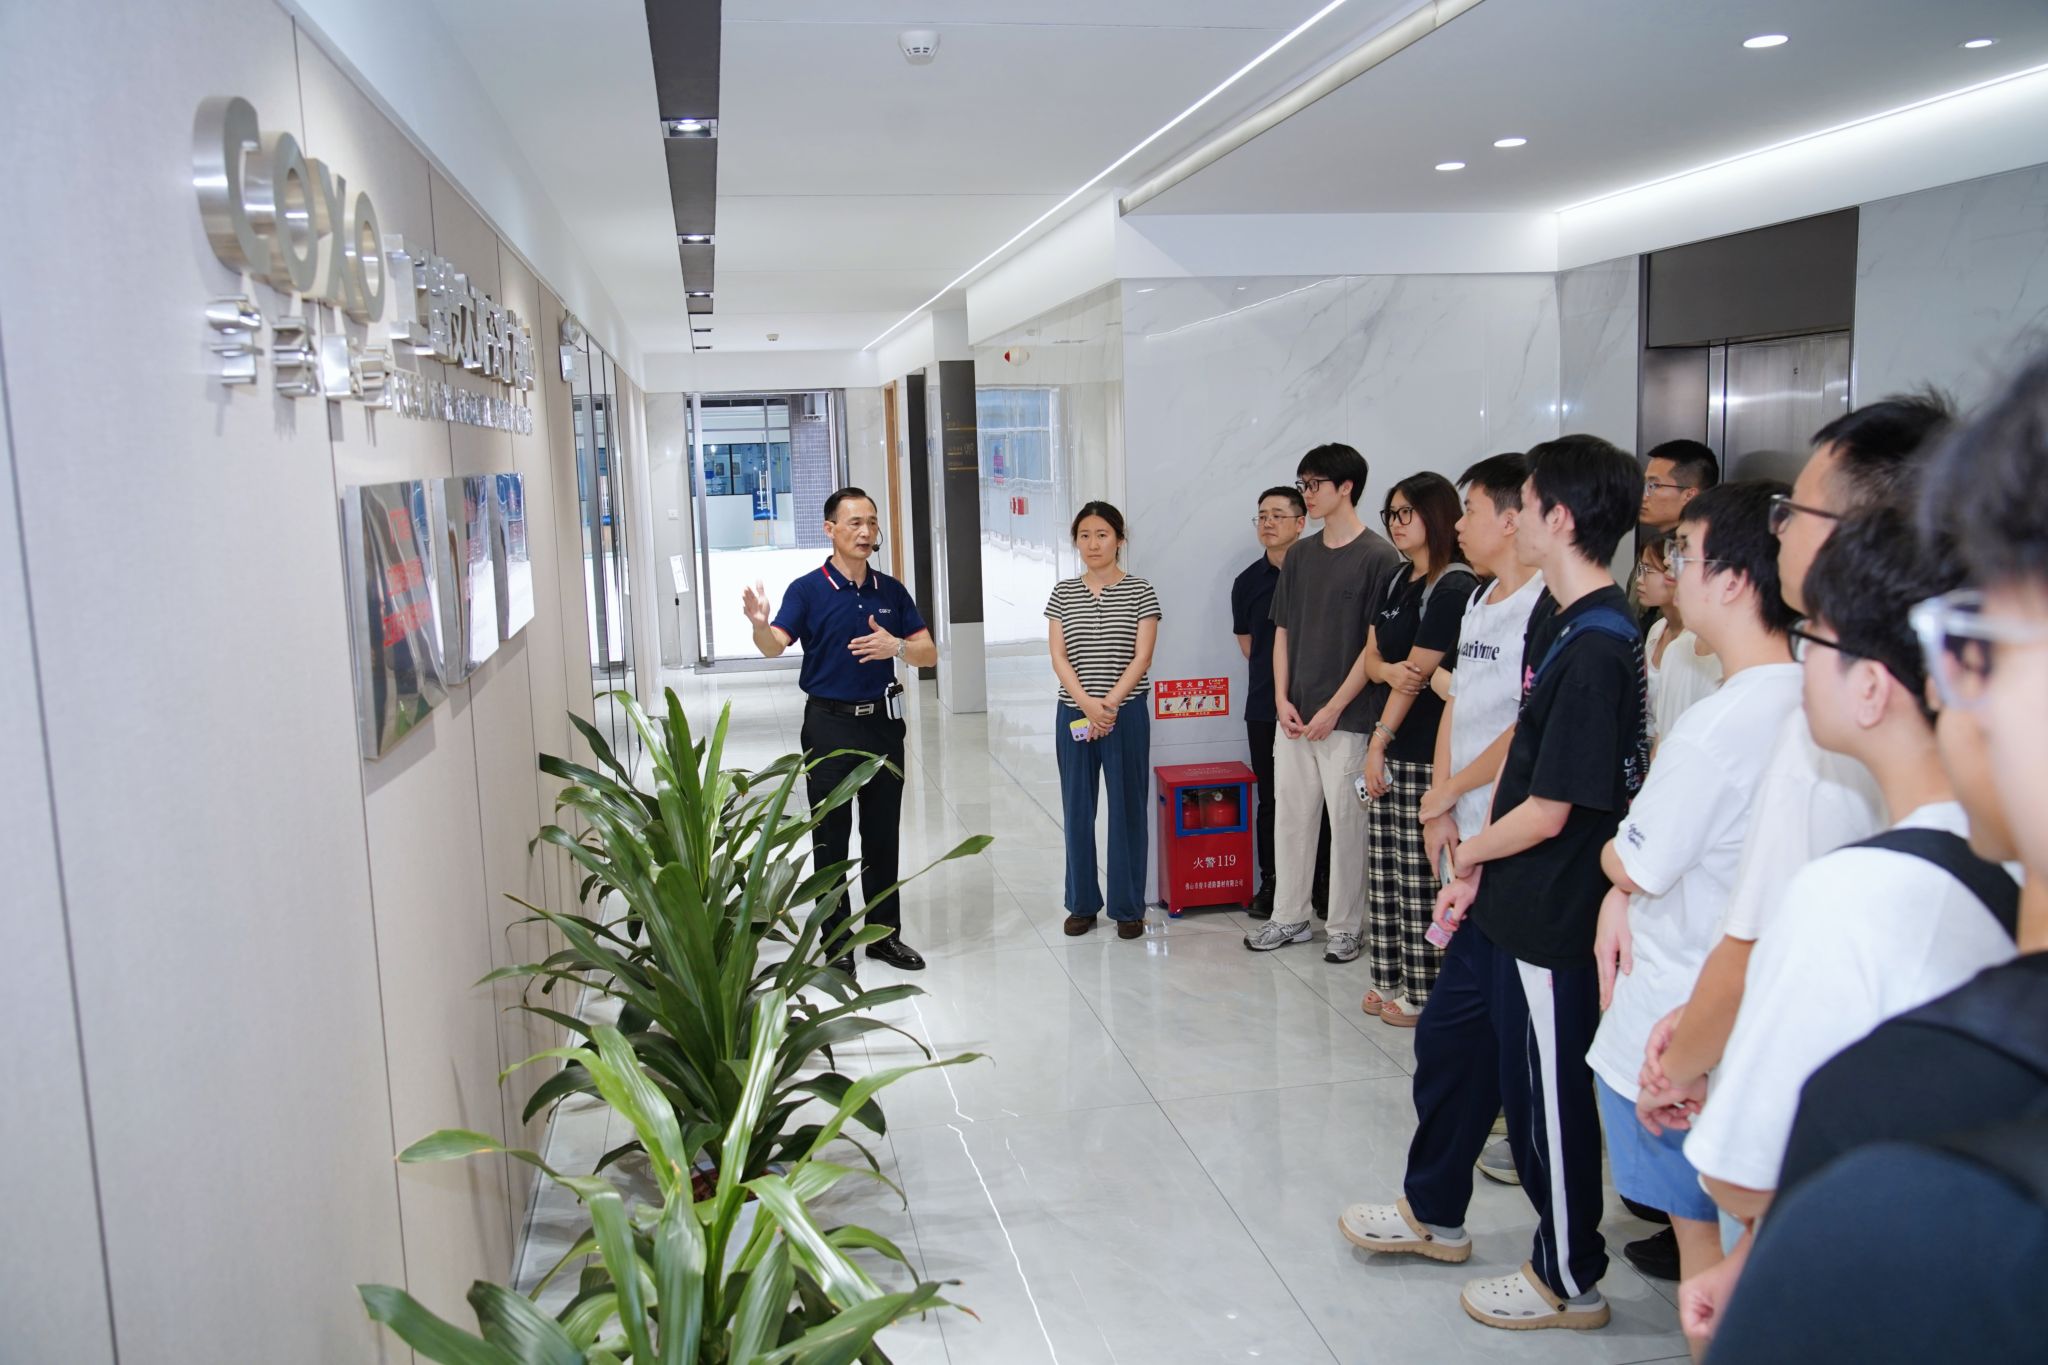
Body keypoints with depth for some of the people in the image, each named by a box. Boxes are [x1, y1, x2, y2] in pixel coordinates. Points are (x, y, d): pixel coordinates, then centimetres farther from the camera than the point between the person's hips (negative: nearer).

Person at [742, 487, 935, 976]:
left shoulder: (891, 590, 7)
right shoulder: (808, 590, -6)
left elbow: (929, 653, 7)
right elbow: (776, 646, -21)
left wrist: (897, 647, -15)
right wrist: (760, 625, -44)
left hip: (883, 720, 4)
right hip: (830, 724, -4)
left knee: (883, 835, 12)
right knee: (832, 838, 3)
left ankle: (885, 933, 24)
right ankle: (836, 942, 14)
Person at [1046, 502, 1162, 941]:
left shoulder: (1140, 592, -1)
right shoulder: (1063, 593, 6)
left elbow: (1142, 658, -7)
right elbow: (1059, 657, -1)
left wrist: (1109, 705, -17)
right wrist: (1086, 704, -15)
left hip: (1126, 713, -2)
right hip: (1073, 714, 2)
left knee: (1127, 809, 4)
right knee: (1077, 810, 8)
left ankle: (1128, 908, 14)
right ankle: (1082, 904, 21)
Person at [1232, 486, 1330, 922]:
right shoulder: (1248, 581, 8)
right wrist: (1275, 674, 5)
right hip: (1265, 706, 3)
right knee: (1271, 799, 9)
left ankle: (1323, 887, 14)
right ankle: (1270, 884, 19)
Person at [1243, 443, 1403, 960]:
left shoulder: (1378, 557, -8)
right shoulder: (1300, 554, 10)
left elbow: (1377, 645, -11)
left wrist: (1333, 709, -13)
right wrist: (1282, 698, 1)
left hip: (1347, 719, -6)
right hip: (1294, 717, 6)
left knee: (1347, 823, 3)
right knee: (1290, 817, 12)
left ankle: (1345, 927, 16)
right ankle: (1290, 917, 25)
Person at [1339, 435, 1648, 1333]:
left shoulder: (1596, 649, -25)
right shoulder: (1557, 620, 5)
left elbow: (1548, 811, -23)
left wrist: (1470, 853, -4)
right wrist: (1474, 870, 6)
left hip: (1551, 917, -10)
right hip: (1504, 898, 10)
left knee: (1546, 1091, 7)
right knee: (1449, 1039, 22)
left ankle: (1569, 1281, 29)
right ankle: (1433, 1214, 43)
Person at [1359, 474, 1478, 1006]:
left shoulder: (1454, 589, -13)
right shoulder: (1396, 582, 14)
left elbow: (1418, 675, -14)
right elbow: (1370, 656, 12)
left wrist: (1380, 742, -11)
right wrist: (1390, 669, -12)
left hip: (1428, 752, -8)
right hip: (1388, 747, 8)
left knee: (1420, 876, -3)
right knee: (1384, 867, 12)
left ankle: (1424, 993, 8)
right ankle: (1391, 979, 23)